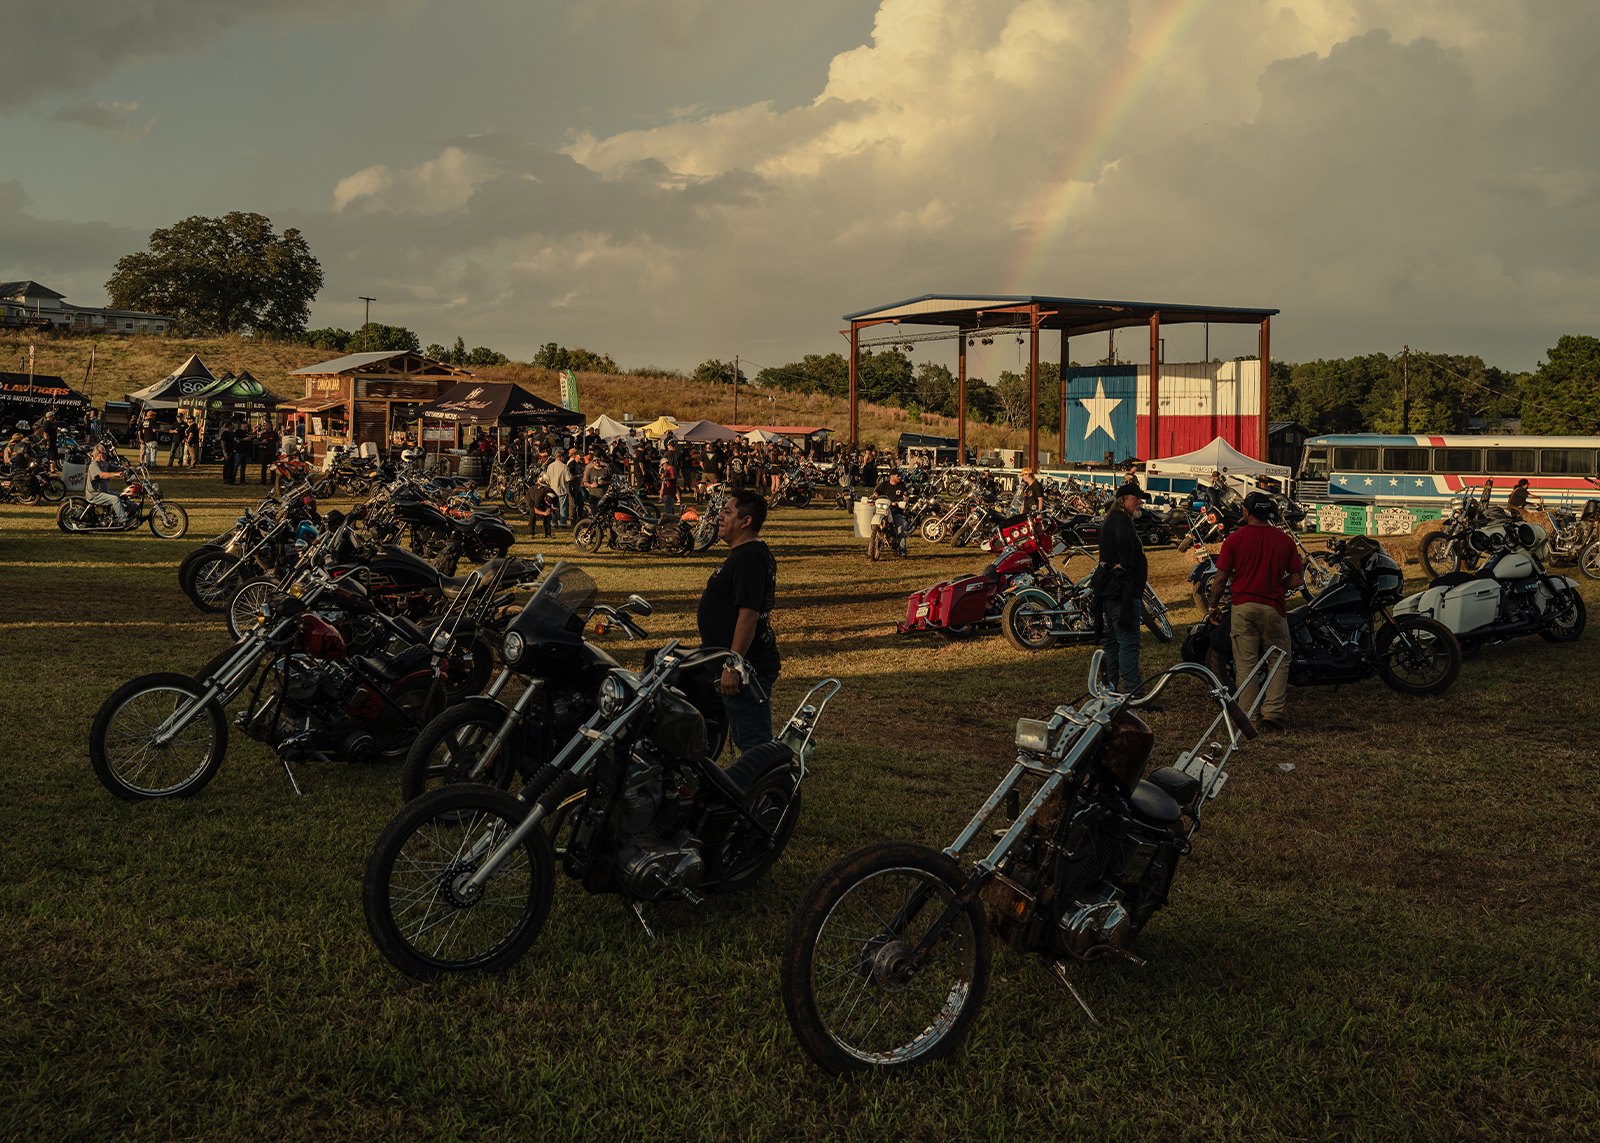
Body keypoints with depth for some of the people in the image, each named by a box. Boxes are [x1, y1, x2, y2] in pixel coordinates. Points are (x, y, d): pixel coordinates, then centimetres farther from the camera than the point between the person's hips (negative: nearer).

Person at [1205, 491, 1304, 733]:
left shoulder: (1234, 539, -2)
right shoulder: (1285, 540, 1)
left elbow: (1221, 578, -3)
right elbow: (1297, 579, 1)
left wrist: (1213, 606, 10)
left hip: (1243, 606, 0)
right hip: (1273, 607, 0)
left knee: (1245, 664, 4)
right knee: (1279, 663, 10)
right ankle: (1272, 713, 1)